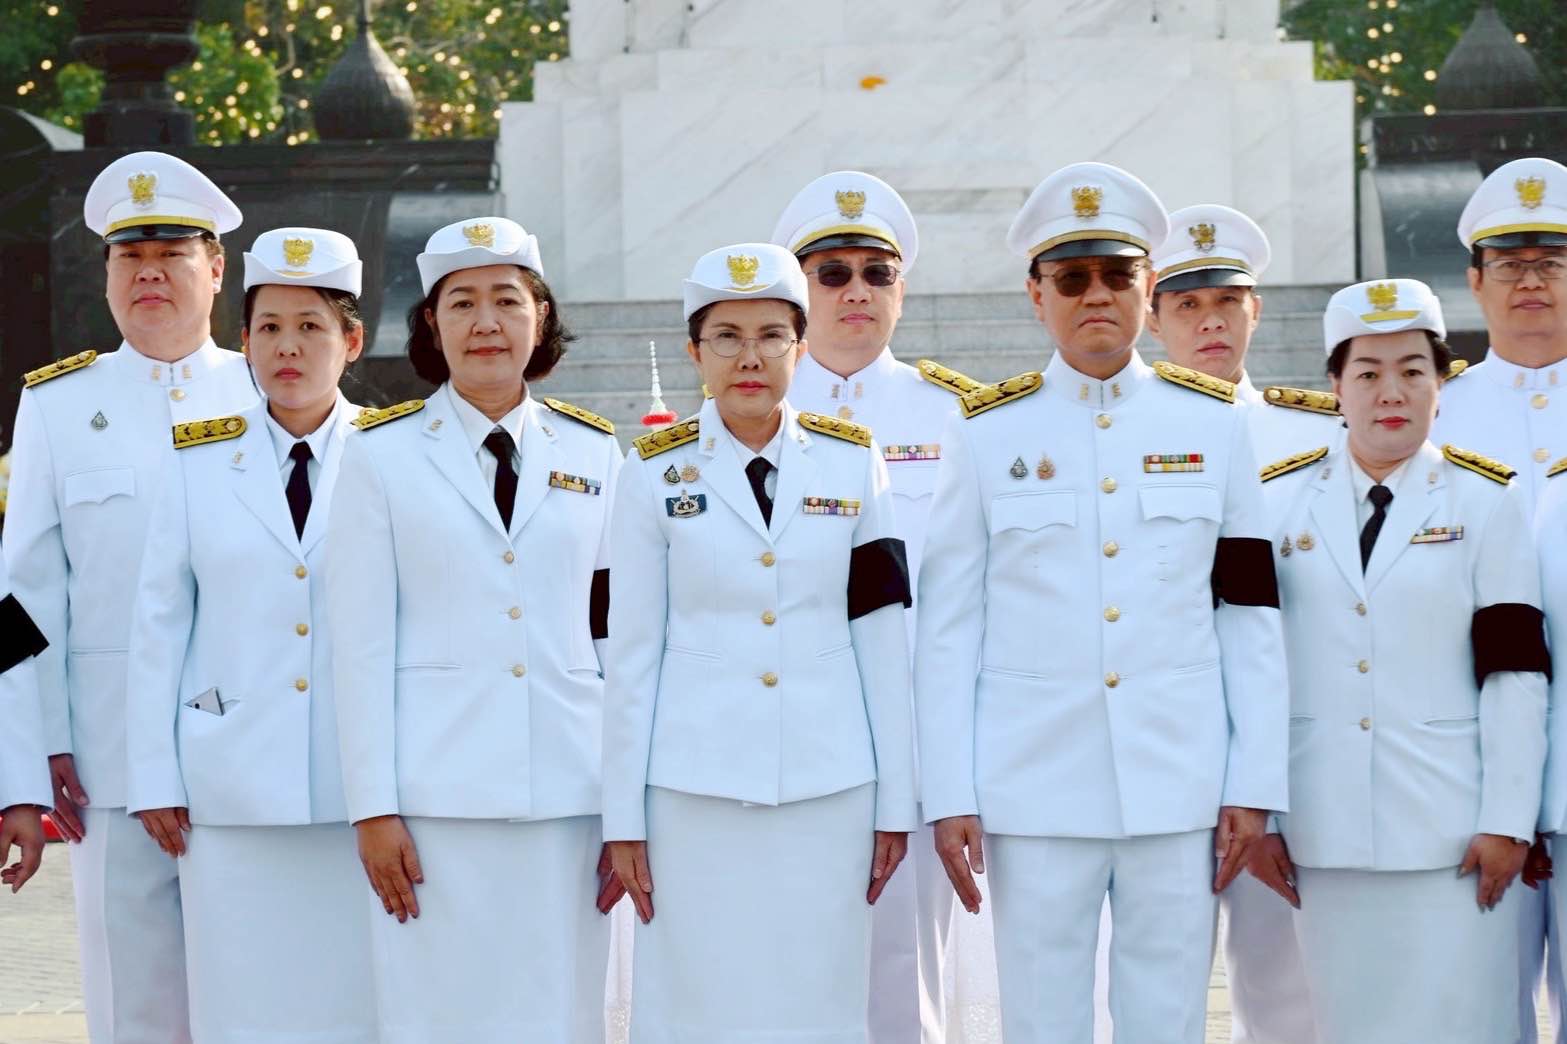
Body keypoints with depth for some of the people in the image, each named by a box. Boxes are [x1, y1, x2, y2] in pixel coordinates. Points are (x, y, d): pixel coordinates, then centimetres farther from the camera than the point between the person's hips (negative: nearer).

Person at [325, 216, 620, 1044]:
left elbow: (621, 635, 10)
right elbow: (360, 643, 1)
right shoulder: (382, 454, 4)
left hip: (569, 789, 2)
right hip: (437, 786, -2)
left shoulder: (594, 453, 10)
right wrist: (373, 807, -6)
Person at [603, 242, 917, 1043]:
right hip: (694, 790, -1)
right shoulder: (657, 472, 0)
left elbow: (882, 640, 6)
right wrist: (623, 819, 0)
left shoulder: (853, 462, 4)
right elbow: (632, 654, 2)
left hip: (829, 789, 1)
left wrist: (896, 801, 4)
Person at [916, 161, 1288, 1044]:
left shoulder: (1215, 424, 5)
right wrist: (949, 796, -3)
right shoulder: (988, 434, 2)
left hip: (1180, 786, 1)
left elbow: (1253, 622, 5)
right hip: (1036, 791, -1)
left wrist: (1254, 787, 0)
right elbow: (949, 631, 2)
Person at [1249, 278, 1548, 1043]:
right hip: (1323, 832, 2)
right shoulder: (1280, 502, 7)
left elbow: (1514, 674, -2)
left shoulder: (1485, 504, 2)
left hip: (1449, 832, -2)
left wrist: (1507, 822, -7)